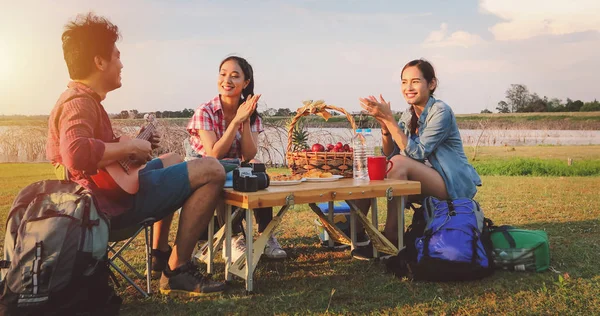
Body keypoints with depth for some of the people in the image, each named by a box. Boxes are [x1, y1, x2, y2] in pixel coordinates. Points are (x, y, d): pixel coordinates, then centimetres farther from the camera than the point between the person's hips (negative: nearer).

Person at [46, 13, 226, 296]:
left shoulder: (79, 98, 15)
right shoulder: (80, 102, -17)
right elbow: (76, 154, -37)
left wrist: (135, 145, 18)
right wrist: (130, 147, -23)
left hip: (107, 190, 11)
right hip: (115, 202, -11)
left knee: (173, 160, 33)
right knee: (212, 170, -16)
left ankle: (160, 254, 27)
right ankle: (176, 271, -11)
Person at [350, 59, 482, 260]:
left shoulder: (440, 111, -14)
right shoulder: (409, 114, 7)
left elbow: (418, 153, -24)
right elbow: (389, 156, 4)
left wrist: (389, 119, -26)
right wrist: (384, 126, -13)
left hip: (455, 185, -7)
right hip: (429, 183, 7)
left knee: (400, 163, -30)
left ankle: (390, 237, -24)